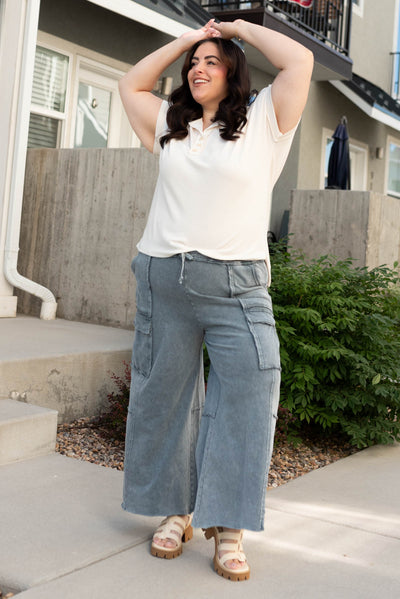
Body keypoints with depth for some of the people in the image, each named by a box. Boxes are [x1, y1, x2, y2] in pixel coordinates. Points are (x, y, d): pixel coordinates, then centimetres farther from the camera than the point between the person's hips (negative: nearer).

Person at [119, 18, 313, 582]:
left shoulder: (261, 122, 6)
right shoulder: (170, 125, 19)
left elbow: (299, 61, 0)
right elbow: (131, 84, 29)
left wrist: (239, 28, 13)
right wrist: (187, 38, 22)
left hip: (236, 284, -4)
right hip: (163, 276, 4)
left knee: (248, 392, -13)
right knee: (164, 395, 5)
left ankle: (228, 525, -3)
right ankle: (176, 512, 19)